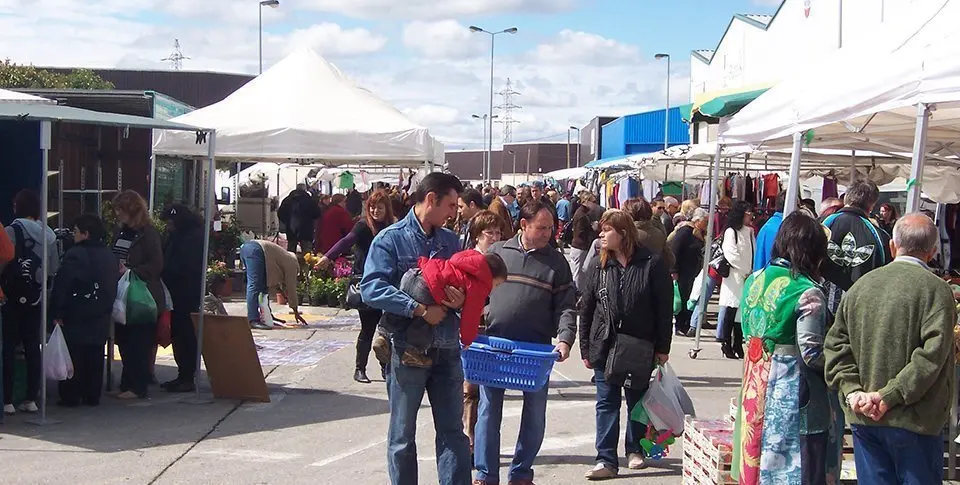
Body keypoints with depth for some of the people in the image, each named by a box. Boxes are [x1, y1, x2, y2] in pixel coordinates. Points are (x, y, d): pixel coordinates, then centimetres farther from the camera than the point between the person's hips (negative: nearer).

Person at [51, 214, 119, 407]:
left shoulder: (75, 255, -15)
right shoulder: (111, 256, 7)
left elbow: (61, 286, -18)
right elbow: (114, 285, 15)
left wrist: (56, 313, -14)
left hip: (76, 319, -6)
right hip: (101, 318, 6)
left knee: (73, 357, 1)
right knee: (95, 358, 11)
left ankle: (71, 396, 4)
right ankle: (92, 396, 15)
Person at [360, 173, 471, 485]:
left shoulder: (450, 240, 11)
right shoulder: (390, 239, -5)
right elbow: (371, 288, -17)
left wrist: (462, 298, -9)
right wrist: (419, 309, -24)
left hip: (447, 349, 4)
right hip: (406, 349, -4)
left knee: (453, 432, 6)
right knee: (402, 435, 9)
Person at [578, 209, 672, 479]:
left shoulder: (651, 263, -8)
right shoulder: (597, 265, 1)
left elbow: (664, 308, -6)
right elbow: (586, 308, 4)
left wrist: (662, 347, -6)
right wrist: (586, 349, 2)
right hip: (604, 345, 2)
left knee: (637, 400, 13)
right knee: (607, 403, 2)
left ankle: (635, 450, 30)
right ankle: (606, 460, 5)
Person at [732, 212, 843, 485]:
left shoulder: (754, 280, 6)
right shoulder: (808, 293, -16)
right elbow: (811, 353, -17)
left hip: (756, 389, 7)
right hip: (794, 392, -7)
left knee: (758, 459, 16)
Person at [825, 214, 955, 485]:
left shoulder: (861, 285, 6)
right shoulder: (936, 289, -9)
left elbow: (836, 343, 4)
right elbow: (932, 353, -18)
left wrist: (852, 390, -2)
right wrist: (891, 395, -15)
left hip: (863, 415, 5)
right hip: (914, 420, -4)